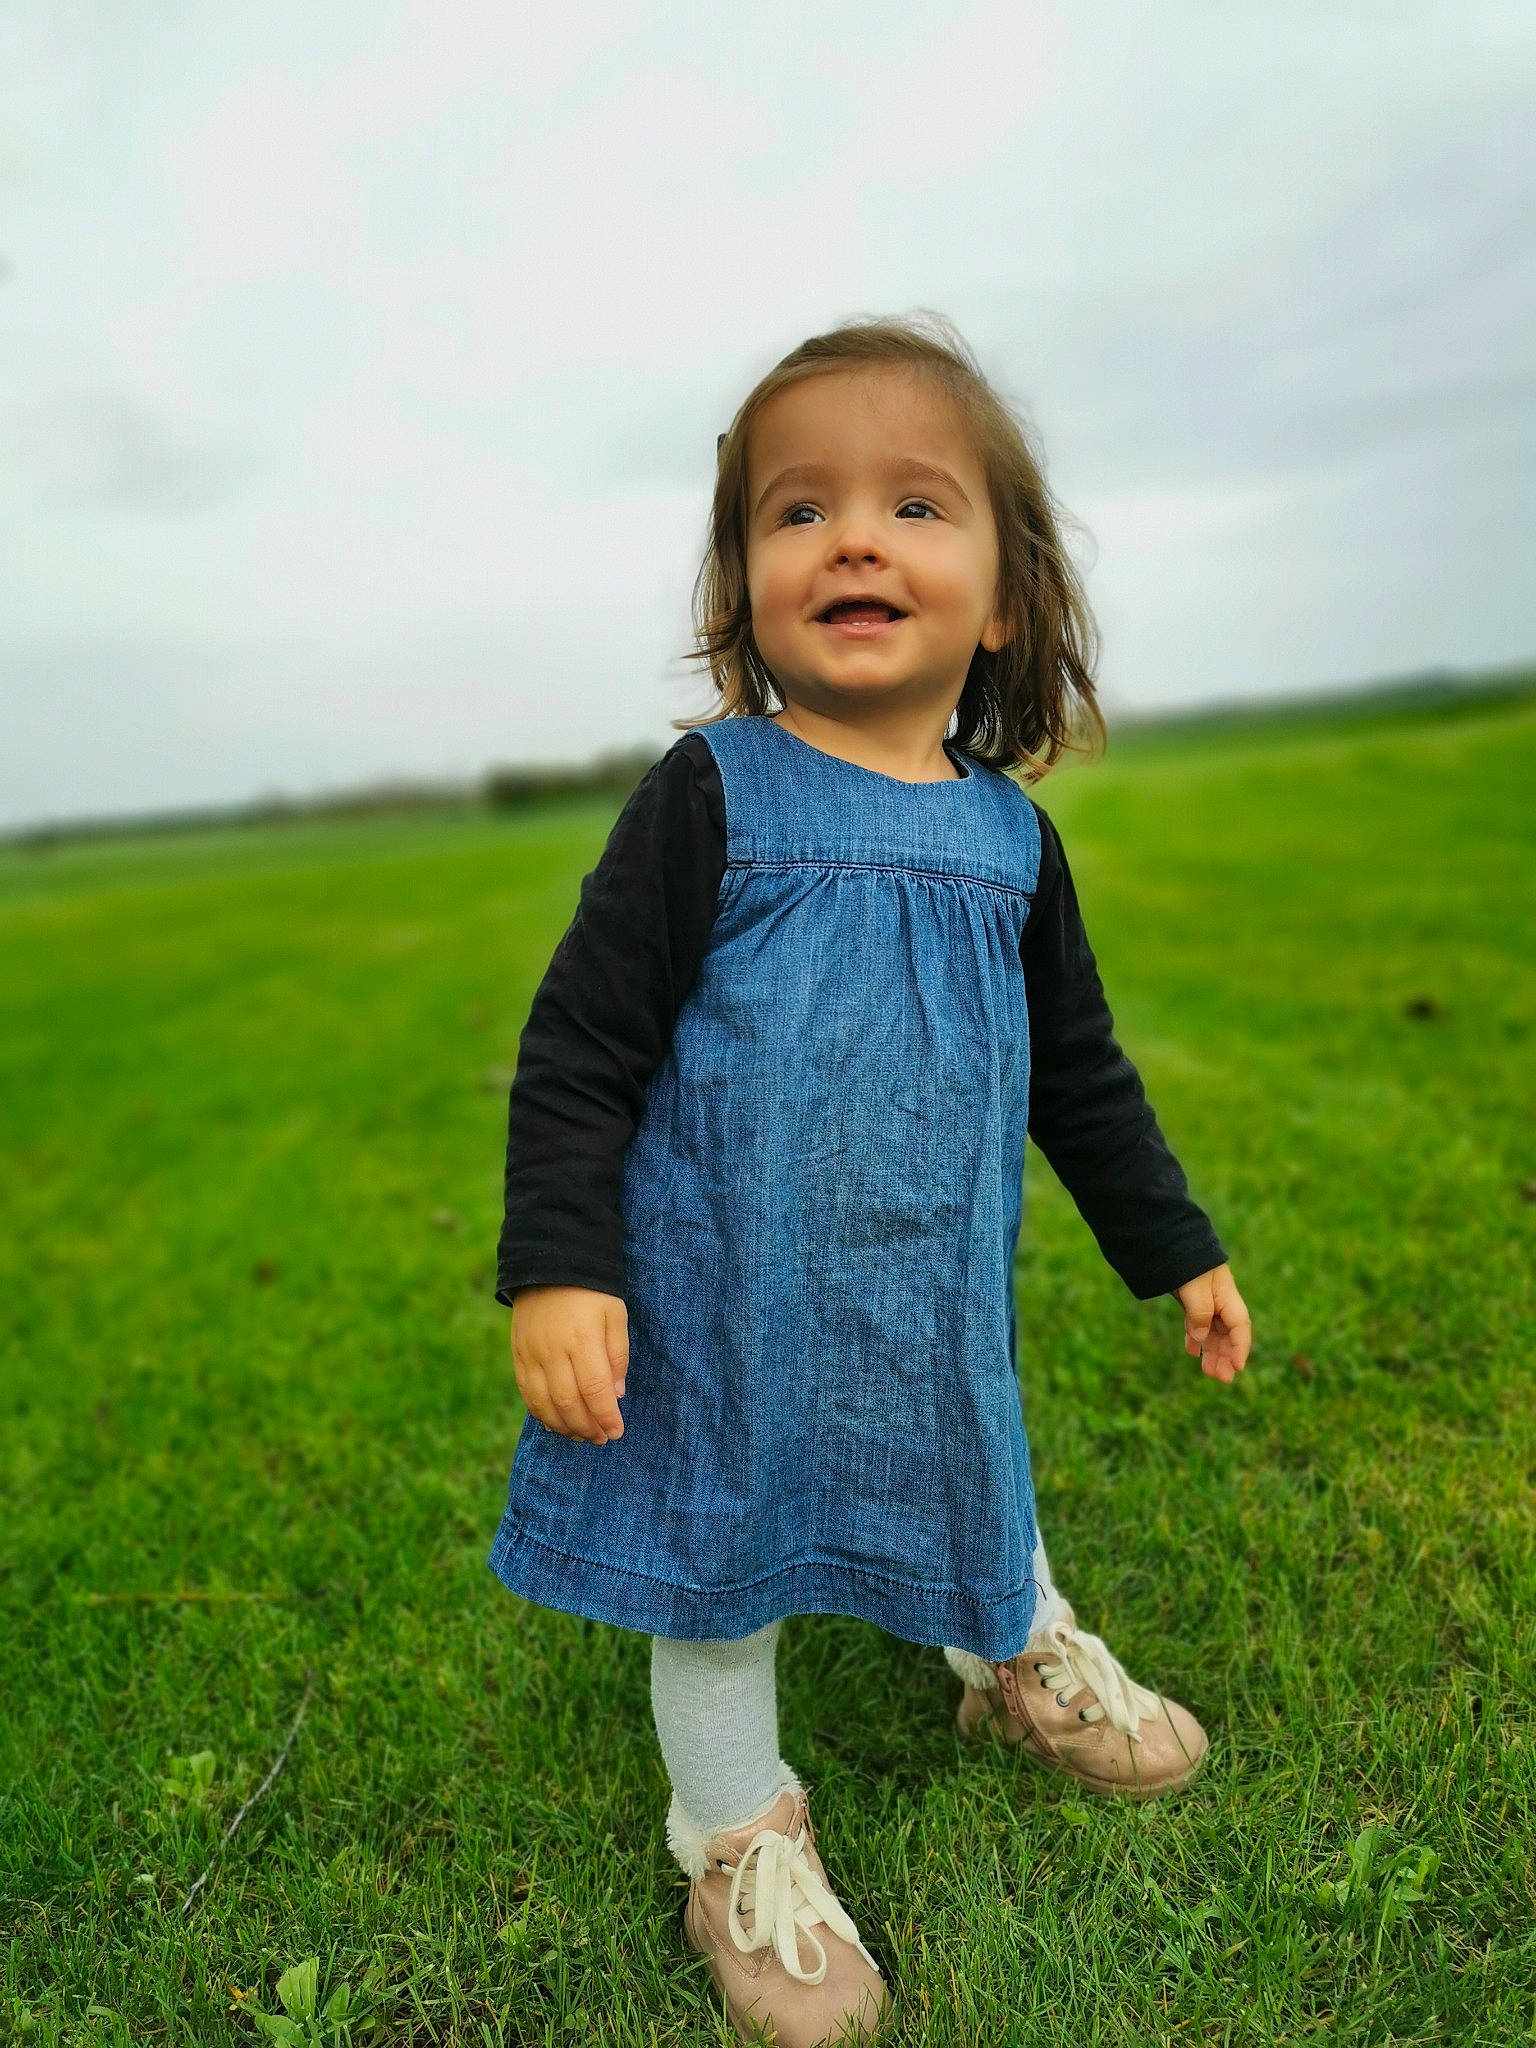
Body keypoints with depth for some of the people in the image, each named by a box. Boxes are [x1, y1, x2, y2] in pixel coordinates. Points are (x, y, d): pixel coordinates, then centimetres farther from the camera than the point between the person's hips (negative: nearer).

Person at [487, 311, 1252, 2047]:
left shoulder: (1010, 835, 1)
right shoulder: (713, 794, -12)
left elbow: (1079, 1073, 12)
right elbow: (580, 1045, -11)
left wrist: (1174, 1249, 17)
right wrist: (556, 1267, -18)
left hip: (935, 1301, 4)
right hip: (721, 1300, -3)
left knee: (972, 1480, 24)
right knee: (717, 1559, 12)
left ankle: (1024, 1661, 56)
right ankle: (735, 1830, 39)